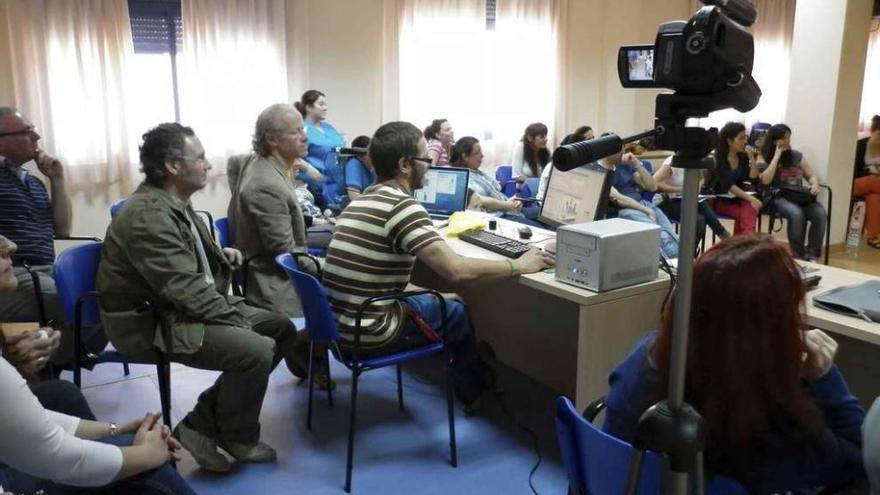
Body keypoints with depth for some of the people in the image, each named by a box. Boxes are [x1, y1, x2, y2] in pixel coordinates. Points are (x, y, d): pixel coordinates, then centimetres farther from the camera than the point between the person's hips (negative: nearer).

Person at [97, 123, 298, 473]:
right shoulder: (148, 214, -23)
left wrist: (219, 253, 8)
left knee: (282, 329, 5)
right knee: (257, 350, -26)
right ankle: (237, 438, 4)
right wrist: (241, 320, -17)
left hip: (182, 308, 11)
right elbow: (187, 292, -27)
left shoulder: (174, 203, 8)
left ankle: (202, 423, 8)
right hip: (153, 322, -10)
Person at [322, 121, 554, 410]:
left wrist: (433, 299, 14)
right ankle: (476, 392, 41)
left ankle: (471, 384, 40)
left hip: (342, 320, 8)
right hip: (368, 333, -8)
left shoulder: (364, 199, 9)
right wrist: (518, 266, -12)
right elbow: (456, 270, -26)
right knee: (457, 313, 15)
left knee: (444, 303, 24)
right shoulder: (401, 206, -20)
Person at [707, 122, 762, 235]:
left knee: (750, 208, -29)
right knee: (747, 213, -29)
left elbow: (753, 178, -2)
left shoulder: (743, 157, 5)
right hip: (720, 199, -4)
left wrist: (751, 158, -11)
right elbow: (728, 185, -22)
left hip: (739, 198, 4)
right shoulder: (718, 159, -12)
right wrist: (751, 198, -30)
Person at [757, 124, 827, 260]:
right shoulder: (763, 157, 4)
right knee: (796, 213, -36)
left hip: (800, 196, 4)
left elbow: (811, 175, 18)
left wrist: (815, 184, -7)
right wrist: (777, 156, -8)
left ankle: (812, 255, -18)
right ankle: (798, 255, -21)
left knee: (821, 214, -25)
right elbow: (765, 180, -13)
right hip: (778, 197, -4)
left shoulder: (796, 155, 16)